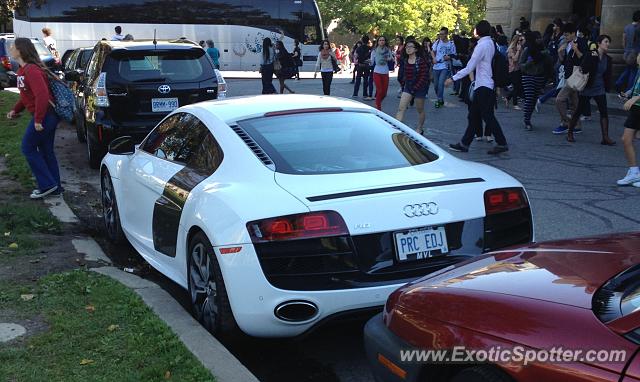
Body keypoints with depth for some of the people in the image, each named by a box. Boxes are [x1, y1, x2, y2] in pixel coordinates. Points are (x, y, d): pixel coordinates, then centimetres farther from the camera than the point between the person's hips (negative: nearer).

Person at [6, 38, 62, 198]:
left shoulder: (31, 70, -20)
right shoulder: (23, 70, 12)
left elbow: (42, 95, -29)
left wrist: (38, 120, -25)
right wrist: (15, 110, 12)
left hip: (45, 116, -10)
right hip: (49, 116, 10)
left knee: (28, 148, 0)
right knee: (46, 150, 14)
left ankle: (47, 184, 4)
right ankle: (54, 187, 21)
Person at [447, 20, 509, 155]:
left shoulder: (482, 45, -16)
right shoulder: (490, 43, 11)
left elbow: (469, 68, -17)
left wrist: (453, 79, -13)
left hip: (483, 87, -10)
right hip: (483, 85, 10)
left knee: (488, 116, -5)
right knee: (474, 115, 12)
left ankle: (502, 143, 0)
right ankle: (464, 143, 17)